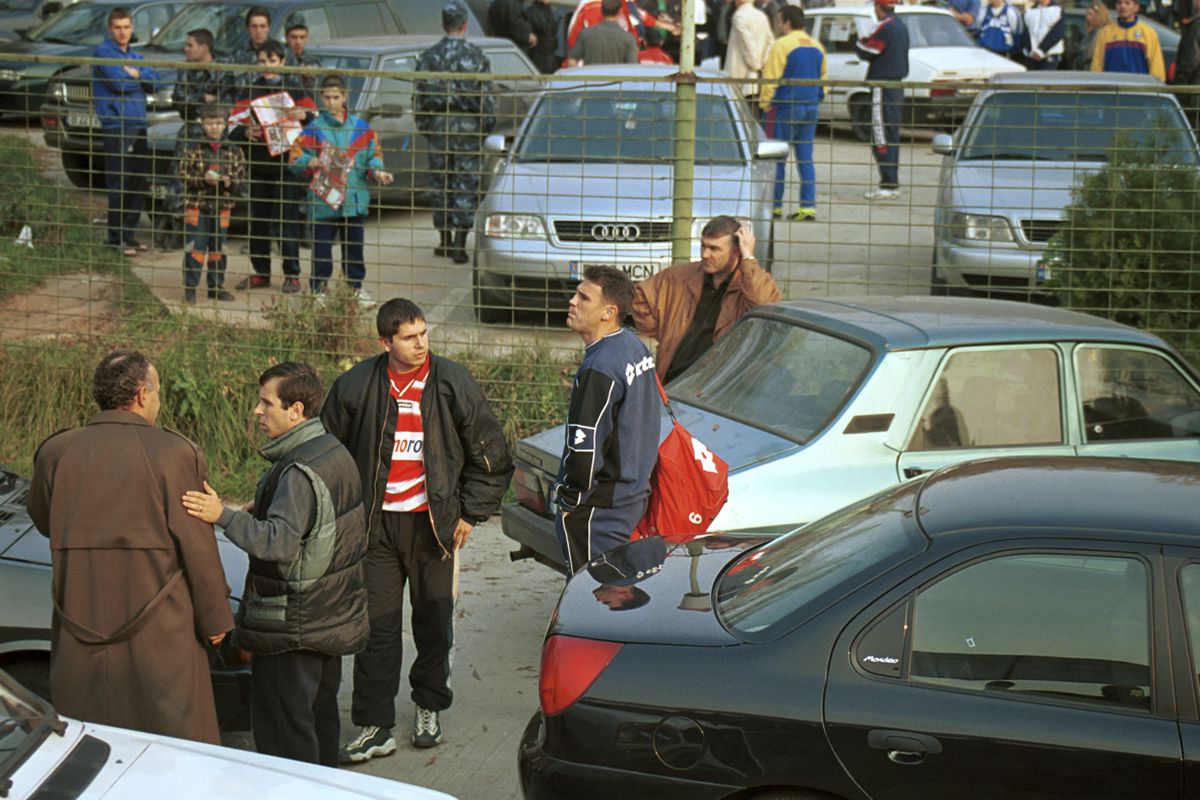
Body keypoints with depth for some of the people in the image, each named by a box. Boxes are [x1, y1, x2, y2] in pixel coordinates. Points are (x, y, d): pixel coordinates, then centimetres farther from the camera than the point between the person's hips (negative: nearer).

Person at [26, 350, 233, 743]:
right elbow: (197, 546, -8)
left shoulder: (56, 453, -1)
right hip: (160, 635, -3)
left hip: (81, 631, 3)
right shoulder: (175, 453, -11)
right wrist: (215, 618, 2)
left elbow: (41, 519, 16)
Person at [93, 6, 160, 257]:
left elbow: (154, 83, 8)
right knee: (119, 185, -7)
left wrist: (135, 74, -8)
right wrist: (140, 78, 1)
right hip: (116, 126, -7)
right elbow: (119, 83, -16)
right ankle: (117, 238, -3)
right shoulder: (104, 52, -4)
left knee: (138, 184, 8)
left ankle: (129, 233, 16)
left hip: (138, 124, 7)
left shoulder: (135, 56, 19)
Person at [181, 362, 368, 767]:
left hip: (292, 627, -10)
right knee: (320, 715, 20)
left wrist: (224, 516, -39)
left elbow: (280, 542, -35)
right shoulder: (335, 453, 9)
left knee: (284, 730, -2)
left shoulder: (299, 471, -23)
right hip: (332, 618, 10)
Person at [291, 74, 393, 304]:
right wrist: (310, 163, -21)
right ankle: (318, 289, 11)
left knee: (354, 247, 11)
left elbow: (373, 155, 11)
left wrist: (377, 172, -8)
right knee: (321, 248, 2)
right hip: (322, 201, -2)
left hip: (354, 200, 2)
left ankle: (356, 287, 23)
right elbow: (296, 160, -1)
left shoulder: (360, 127, 5)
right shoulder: (314, 128, -1)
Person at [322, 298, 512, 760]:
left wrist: (470, 513, 1)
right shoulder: (356, 386, -3)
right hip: (377, 524, 0)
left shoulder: (452, 384, -4)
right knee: (377, 624, -1)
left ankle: (429, 708, 30)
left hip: (434, 522, 0)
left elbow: (490, 453, 4)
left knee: (434, 620, 11)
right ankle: (374, 726, 3)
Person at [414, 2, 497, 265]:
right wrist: (488, 125, 8)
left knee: (440, 184, 12)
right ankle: (459, 245, -5)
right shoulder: (477, 56, -4)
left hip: (438, 126, 2)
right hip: (469, 127, -2)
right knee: (466, 186, 0)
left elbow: (419, 96, 3)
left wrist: (423, 125, 14)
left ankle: (445, 241, 18)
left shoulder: (429, 57, 0)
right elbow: (488, 96, -3)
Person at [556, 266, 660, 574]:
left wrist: (570, 501, -11)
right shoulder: (637, 347, 7)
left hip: (600, 511, -10)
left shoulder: (599, 369, -24)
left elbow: (585, 447, -24)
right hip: (636, 494, 10)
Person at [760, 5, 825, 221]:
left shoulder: (782, 45, -11)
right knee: (806, 158, 7)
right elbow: (823, 78, 19)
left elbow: (771, 79, -12)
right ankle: (808, 206, 1)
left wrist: (765, 104, -4)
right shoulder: (817, 47, 12)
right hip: (811, 107, 6)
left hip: (787, 106, -6)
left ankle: (775, 205, 3)